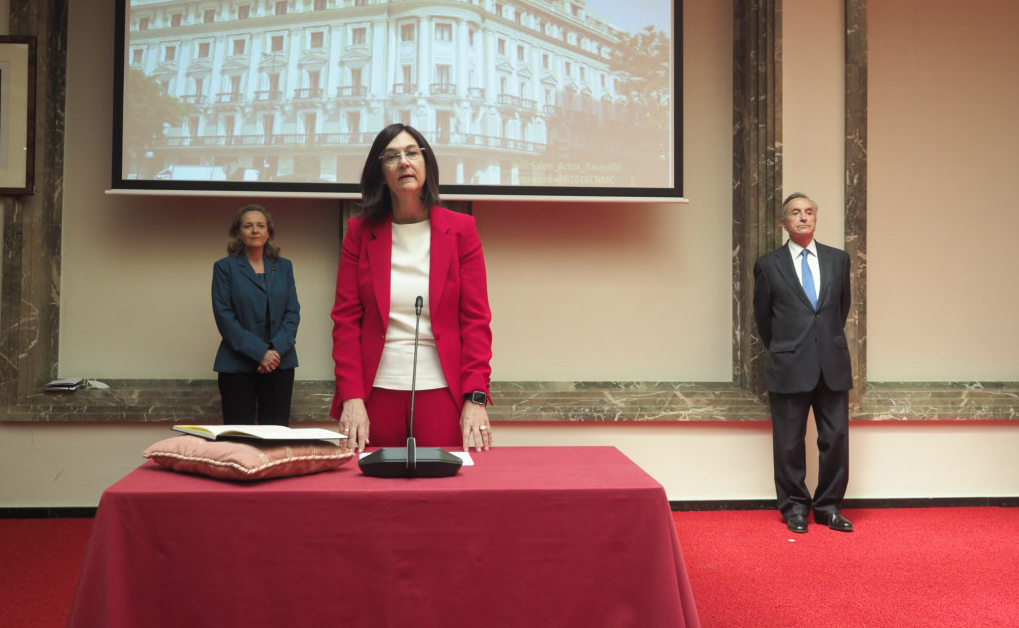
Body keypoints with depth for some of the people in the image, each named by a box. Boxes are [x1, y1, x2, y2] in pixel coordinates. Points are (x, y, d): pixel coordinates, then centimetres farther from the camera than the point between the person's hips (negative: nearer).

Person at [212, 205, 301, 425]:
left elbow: (293, 313, 6)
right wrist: (260, 353, -13)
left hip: (280, 363, 3)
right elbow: (224, 317, -4)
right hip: (237, 365, -2)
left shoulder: (284, 267, 11)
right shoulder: (225, 267, 3)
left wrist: (276, 349, -10)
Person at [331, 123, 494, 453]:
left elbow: (476, 319, -1)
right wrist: (352, 397, -9)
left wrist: (476, 398, -11)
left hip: (442, 391, -1)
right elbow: (346, 319, 2)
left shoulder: (460, 229, 3)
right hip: (376, 392, 1)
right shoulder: (361, 231, 5)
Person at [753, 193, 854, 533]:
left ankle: (829, 507, 18)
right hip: (789, 366, -2)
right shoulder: (769, 264, 1)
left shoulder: (838, 259, 8)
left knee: (837, 439, 4)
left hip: (833, 365, 2)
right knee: (789, 443, 5)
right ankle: (795, 507, 19)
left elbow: (843, 306, 19)